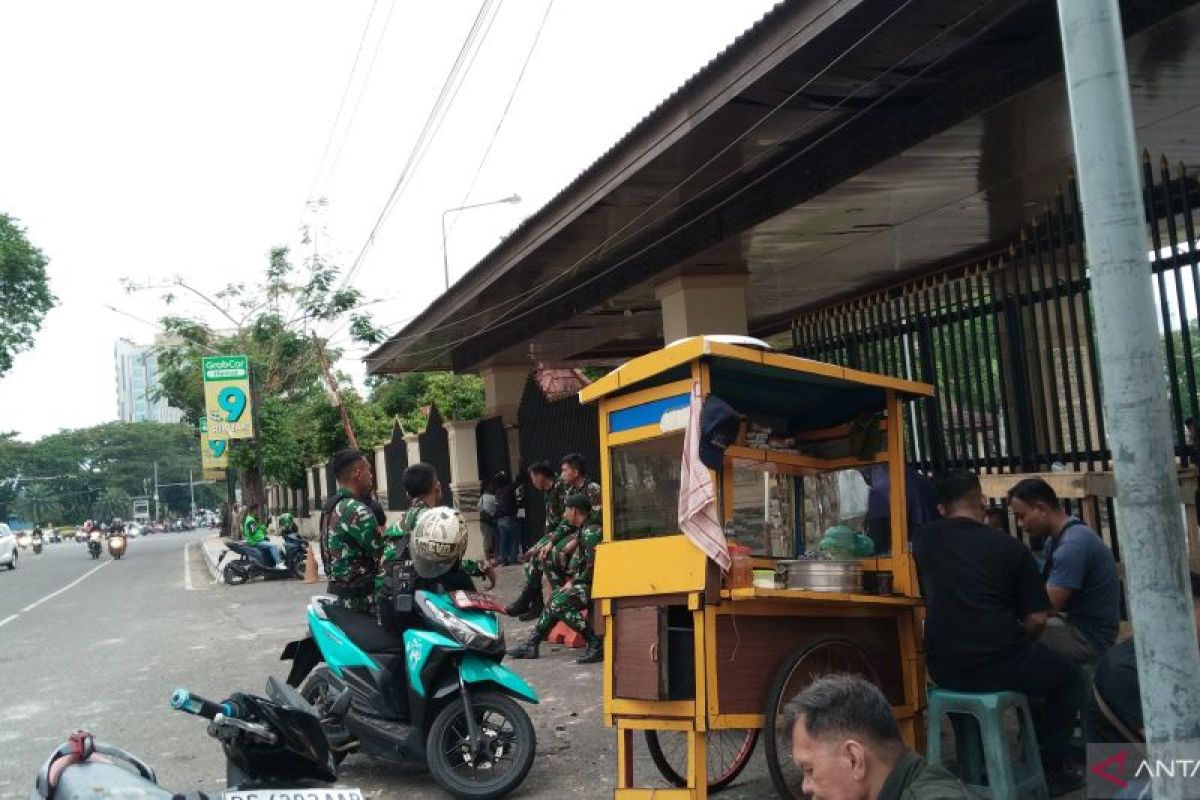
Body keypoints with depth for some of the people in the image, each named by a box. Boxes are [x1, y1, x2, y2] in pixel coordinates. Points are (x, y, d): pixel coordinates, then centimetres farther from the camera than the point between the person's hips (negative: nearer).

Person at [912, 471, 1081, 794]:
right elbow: (1036, 619, -4)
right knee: (1065, 673, 27)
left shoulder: (924, 538, 6)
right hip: (998, 664, -3)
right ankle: (1051, 769, 23)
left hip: (943, 668, 3)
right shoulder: (1009, 545, -1)